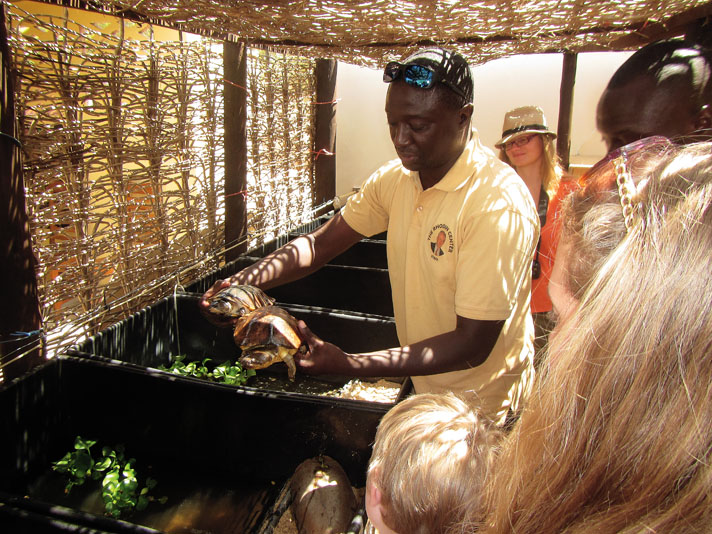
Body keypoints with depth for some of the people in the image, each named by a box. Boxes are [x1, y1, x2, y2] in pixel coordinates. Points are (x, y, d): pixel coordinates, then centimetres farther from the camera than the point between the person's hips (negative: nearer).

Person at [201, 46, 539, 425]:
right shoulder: (396, 177, -5)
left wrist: (347, 365, -36)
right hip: (422, 388, 6)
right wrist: (243, 281, -19)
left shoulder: (499, 205, -29)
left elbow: (472, 347, -29)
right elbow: (320, 243, -2)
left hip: (479, 409, -6)